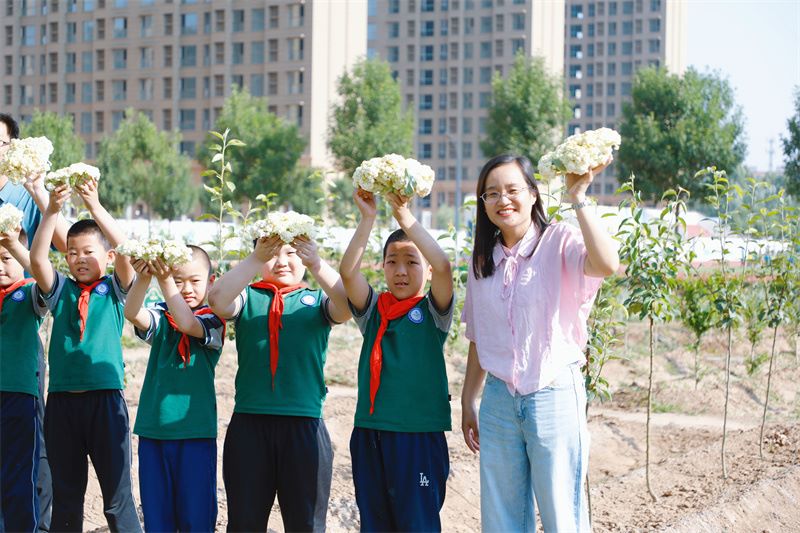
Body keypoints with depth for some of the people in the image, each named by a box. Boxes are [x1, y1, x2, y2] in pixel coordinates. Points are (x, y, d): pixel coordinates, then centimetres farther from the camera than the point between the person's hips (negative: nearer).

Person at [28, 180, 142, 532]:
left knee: (117, 495, 1)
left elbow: (126, 251, -12)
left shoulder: (114, 288, 5)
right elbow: (37, 259, -7)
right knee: (65, 496, 10)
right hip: (61, 400, 2)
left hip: (105, 398, -2)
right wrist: (52, 211, -17)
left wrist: (96, 208, -20)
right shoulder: (60, 289, 10)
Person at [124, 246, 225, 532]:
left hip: (196, 431, -3)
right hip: (153, 429, 3)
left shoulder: (211, 321, 0)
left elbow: (186, 324, -21)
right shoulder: (160, 317, 8)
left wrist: (164, 280, -30)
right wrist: (143, 278, -31)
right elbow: (133, 313, -13)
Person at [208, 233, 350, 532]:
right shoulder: (247, 297, 8)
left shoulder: (316, 301, 9)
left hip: (304, 425, 0)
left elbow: (348, 305, -14)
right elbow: (217, 301, -14)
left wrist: (314, 262, -28)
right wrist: (257, 258, -26)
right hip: (249, 424, 0)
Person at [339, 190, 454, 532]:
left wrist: (404, 215, -19)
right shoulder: (373, 310, 9)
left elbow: (442, 266, -17)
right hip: (370, 432, 3)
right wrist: (367, 218, -13)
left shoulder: (433, 312, 1)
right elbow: (348, 271, -7)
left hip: (420, 434, -3)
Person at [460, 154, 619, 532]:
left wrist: (577, 199, -28)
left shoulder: (559, 242, -7)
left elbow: (606, 264, -30)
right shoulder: (484, 260, 10)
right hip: (499, 399, 5)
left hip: (554, 395, -5)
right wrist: (467, 403, 17)